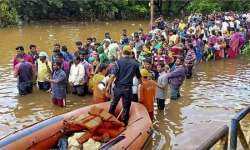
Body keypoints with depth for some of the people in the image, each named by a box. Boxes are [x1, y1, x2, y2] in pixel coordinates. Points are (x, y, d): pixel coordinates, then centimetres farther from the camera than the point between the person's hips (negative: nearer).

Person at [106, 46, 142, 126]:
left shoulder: (119, 62, -4)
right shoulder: (135, 63, 3)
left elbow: (113, 75, -13)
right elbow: (138, 77, 15)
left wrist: (108, 86, -8)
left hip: (118, 87, 0)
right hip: (128, 88, 0)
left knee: (114, 104, 21)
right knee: (126, 107, 9)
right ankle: (124, 123, 17)